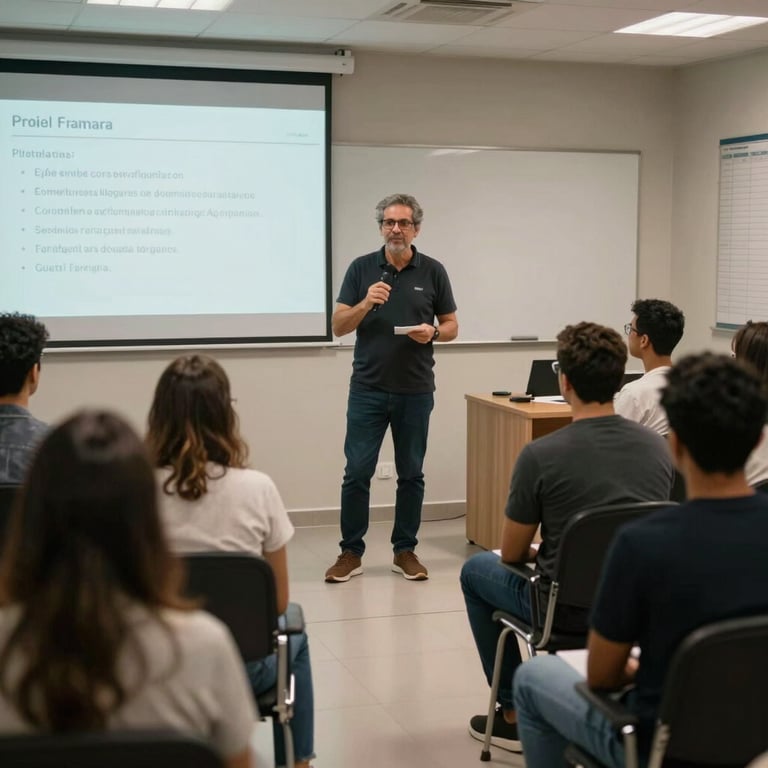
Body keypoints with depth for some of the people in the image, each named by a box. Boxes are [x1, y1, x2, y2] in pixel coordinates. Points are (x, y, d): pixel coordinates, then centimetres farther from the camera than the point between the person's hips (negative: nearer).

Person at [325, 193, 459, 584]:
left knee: (411, 473, 7)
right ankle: (351, 552, 11)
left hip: (416, 391, 1)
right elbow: (339, 326, -2)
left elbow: (451, 326, 7)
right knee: (357, 472, 0)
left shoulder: (433, 271, 2)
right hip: (368, 389, 0)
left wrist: (432, 333, -15)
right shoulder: (361, 268, 1)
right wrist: (365, 303, -20)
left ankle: (405, 551, 18)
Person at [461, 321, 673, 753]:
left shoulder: (541, 455, -18)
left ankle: (514, 716, 27)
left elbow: (512, 553, -5)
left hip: (570, 611, -5)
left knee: (476, 571, 25)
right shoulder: (659, 446, -4)